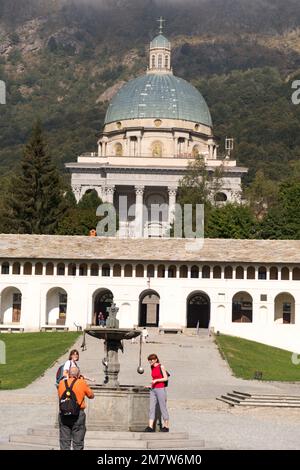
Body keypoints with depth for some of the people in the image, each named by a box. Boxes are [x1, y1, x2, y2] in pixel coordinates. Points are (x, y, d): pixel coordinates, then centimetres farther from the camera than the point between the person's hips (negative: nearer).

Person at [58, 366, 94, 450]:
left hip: (63, 414, 2)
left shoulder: (62, 383, 3)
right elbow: (91, 395, 9)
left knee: (64, 441, 10)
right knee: (78, 442, 5)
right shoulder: (82, 383, -5)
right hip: (78, 414, -2)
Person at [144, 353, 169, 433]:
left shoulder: (161, 367, -7)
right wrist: (151, 385, 15)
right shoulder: (152, 368, 12)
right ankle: (150, 427, -8)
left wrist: (156, 380, -18)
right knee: (151, 408, -3)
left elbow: (166, 378, -9)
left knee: (163, 408, 0)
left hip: (160, 389, -6)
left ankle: (166, 427, 9)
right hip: (153, 390, 6)